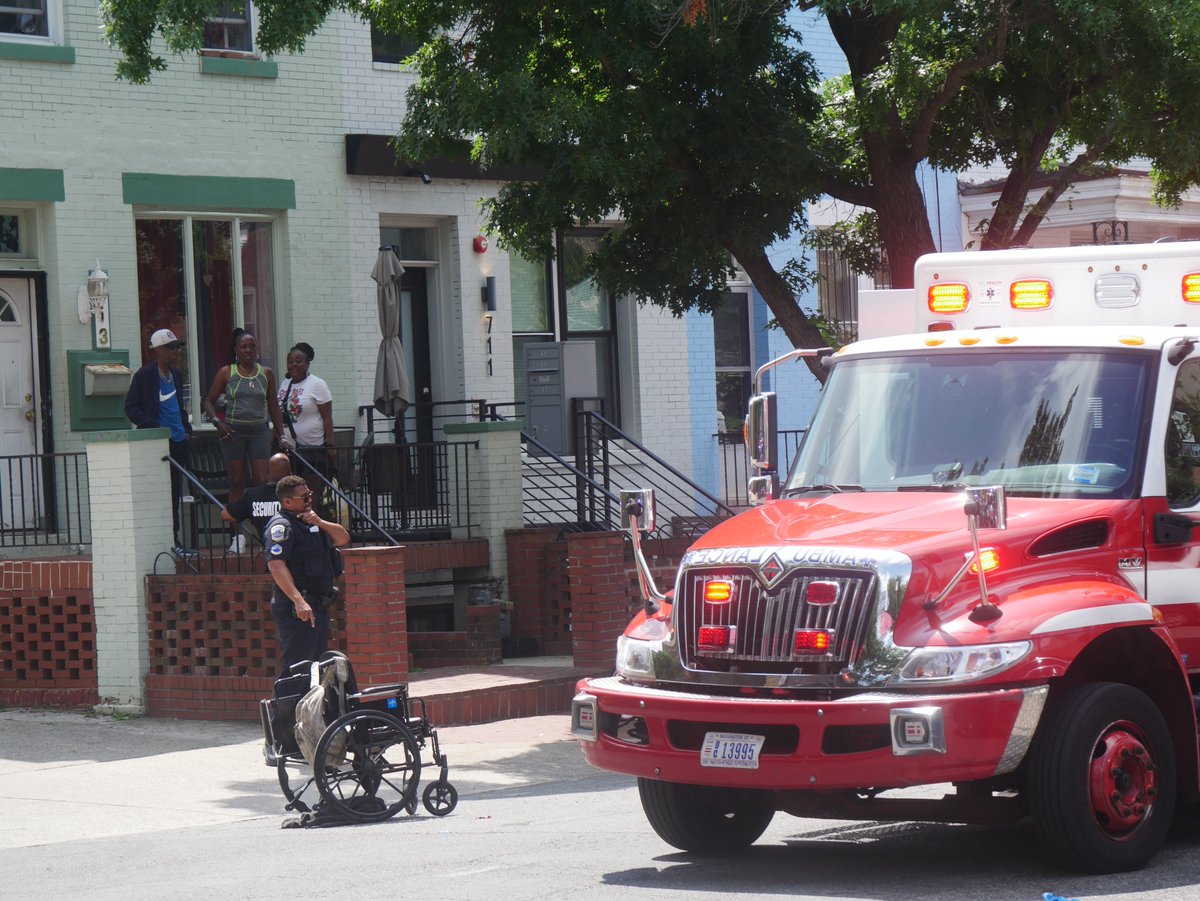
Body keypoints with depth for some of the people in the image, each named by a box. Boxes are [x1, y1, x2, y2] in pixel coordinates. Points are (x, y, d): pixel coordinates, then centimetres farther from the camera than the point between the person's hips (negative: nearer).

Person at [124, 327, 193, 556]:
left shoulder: (176, 374, 15)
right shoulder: (145, 375, -7)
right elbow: (131, 408, -7)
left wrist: (186, 428, 13)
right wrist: (154, 427, -16)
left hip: (178, 442, 7)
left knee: (175, 494, 10)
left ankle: (174, 541, 14)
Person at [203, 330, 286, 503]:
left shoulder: (266, 374, 9)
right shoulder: (226, 372, 3)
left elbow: (273, 406, 14)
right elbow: (209, 401, 5)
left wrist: (281, 436, 9)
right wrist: (217, 421, -12)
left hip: (260, 430, 2)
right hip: (233, 430, -1)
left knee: (262, 481, -6)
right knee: (236, 483, 1)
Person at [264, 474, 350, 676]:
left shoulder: (309, 522, 19)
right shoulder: (282, 526, -11)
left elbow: (343, 539, 17)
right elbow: (276, 565, -24)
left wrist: (320, 523, -2)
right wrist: (299, 601, -33)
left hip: (318, 606, 10)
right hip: (296, 611, -10)